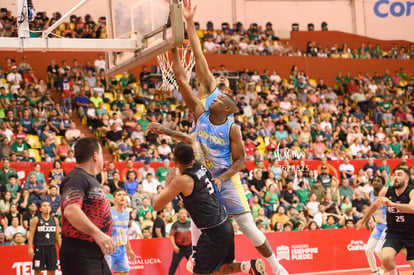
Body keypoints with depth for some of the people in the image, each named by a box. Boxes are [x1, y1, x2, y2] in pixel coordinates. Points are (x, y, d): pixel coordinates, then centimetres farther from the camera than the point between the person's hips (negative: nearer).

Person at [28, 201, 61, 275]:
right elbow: (31, 234, -4)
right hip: (39, 247, -3)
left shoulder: (55, 220, 10)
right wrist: (30, 248, -12)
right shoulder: (36, 220, -1)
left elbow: (57, 235, 14)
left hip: (51, 247, 3)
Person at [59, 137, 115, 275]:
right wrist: (97, 234, -34)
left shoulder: (91, 180, 18)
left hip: (96, 254, 10)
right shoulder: (76, 178, -13)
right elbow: (71, 210, -28)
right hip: (79, 255, -10)